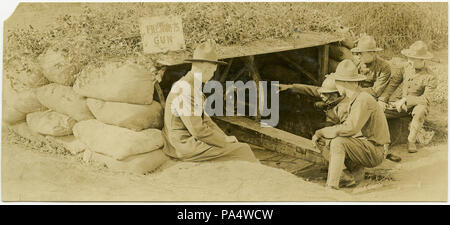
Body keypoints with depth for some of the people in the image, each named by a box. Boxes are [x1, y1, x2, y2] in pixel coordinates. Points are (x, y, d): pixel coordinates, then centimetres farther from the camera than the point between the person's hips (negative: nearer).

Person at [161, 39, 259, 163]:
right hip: (185, 146, -9)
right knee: (242, 150, -10)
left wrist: (225, 137, 6)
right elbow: (198, 130, -22)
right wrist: (224, 140, -10)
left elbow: (204, 119, 16)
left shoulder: (194, 85, 11)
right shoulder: (185, 91, -21)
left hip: (192, 138, 9)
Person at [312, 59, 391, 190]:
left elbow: (351, 128, -30)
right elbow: (349, 126, 14)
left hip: (375, 152, -10)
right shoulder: (355, 99, 10)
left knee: (338, 143, -24)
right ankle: (356, 173, 8)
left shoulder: (363, 100, -21)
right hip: (368, 145, 10)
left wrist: (321, 132, -23)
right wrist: (324, 134, 1)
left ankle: (331, 185, -23)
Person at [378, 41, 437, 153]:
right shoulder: (405, 67, -2)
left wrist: (405, 100, -25)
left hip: (416, 104, -3)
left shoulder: (429, 77, -13)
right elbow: (392, 84, -1)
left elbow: (425, 99, -17)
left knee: (421, 110, -38)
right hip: (397, 103, 3)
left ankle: (411, 141, -19)